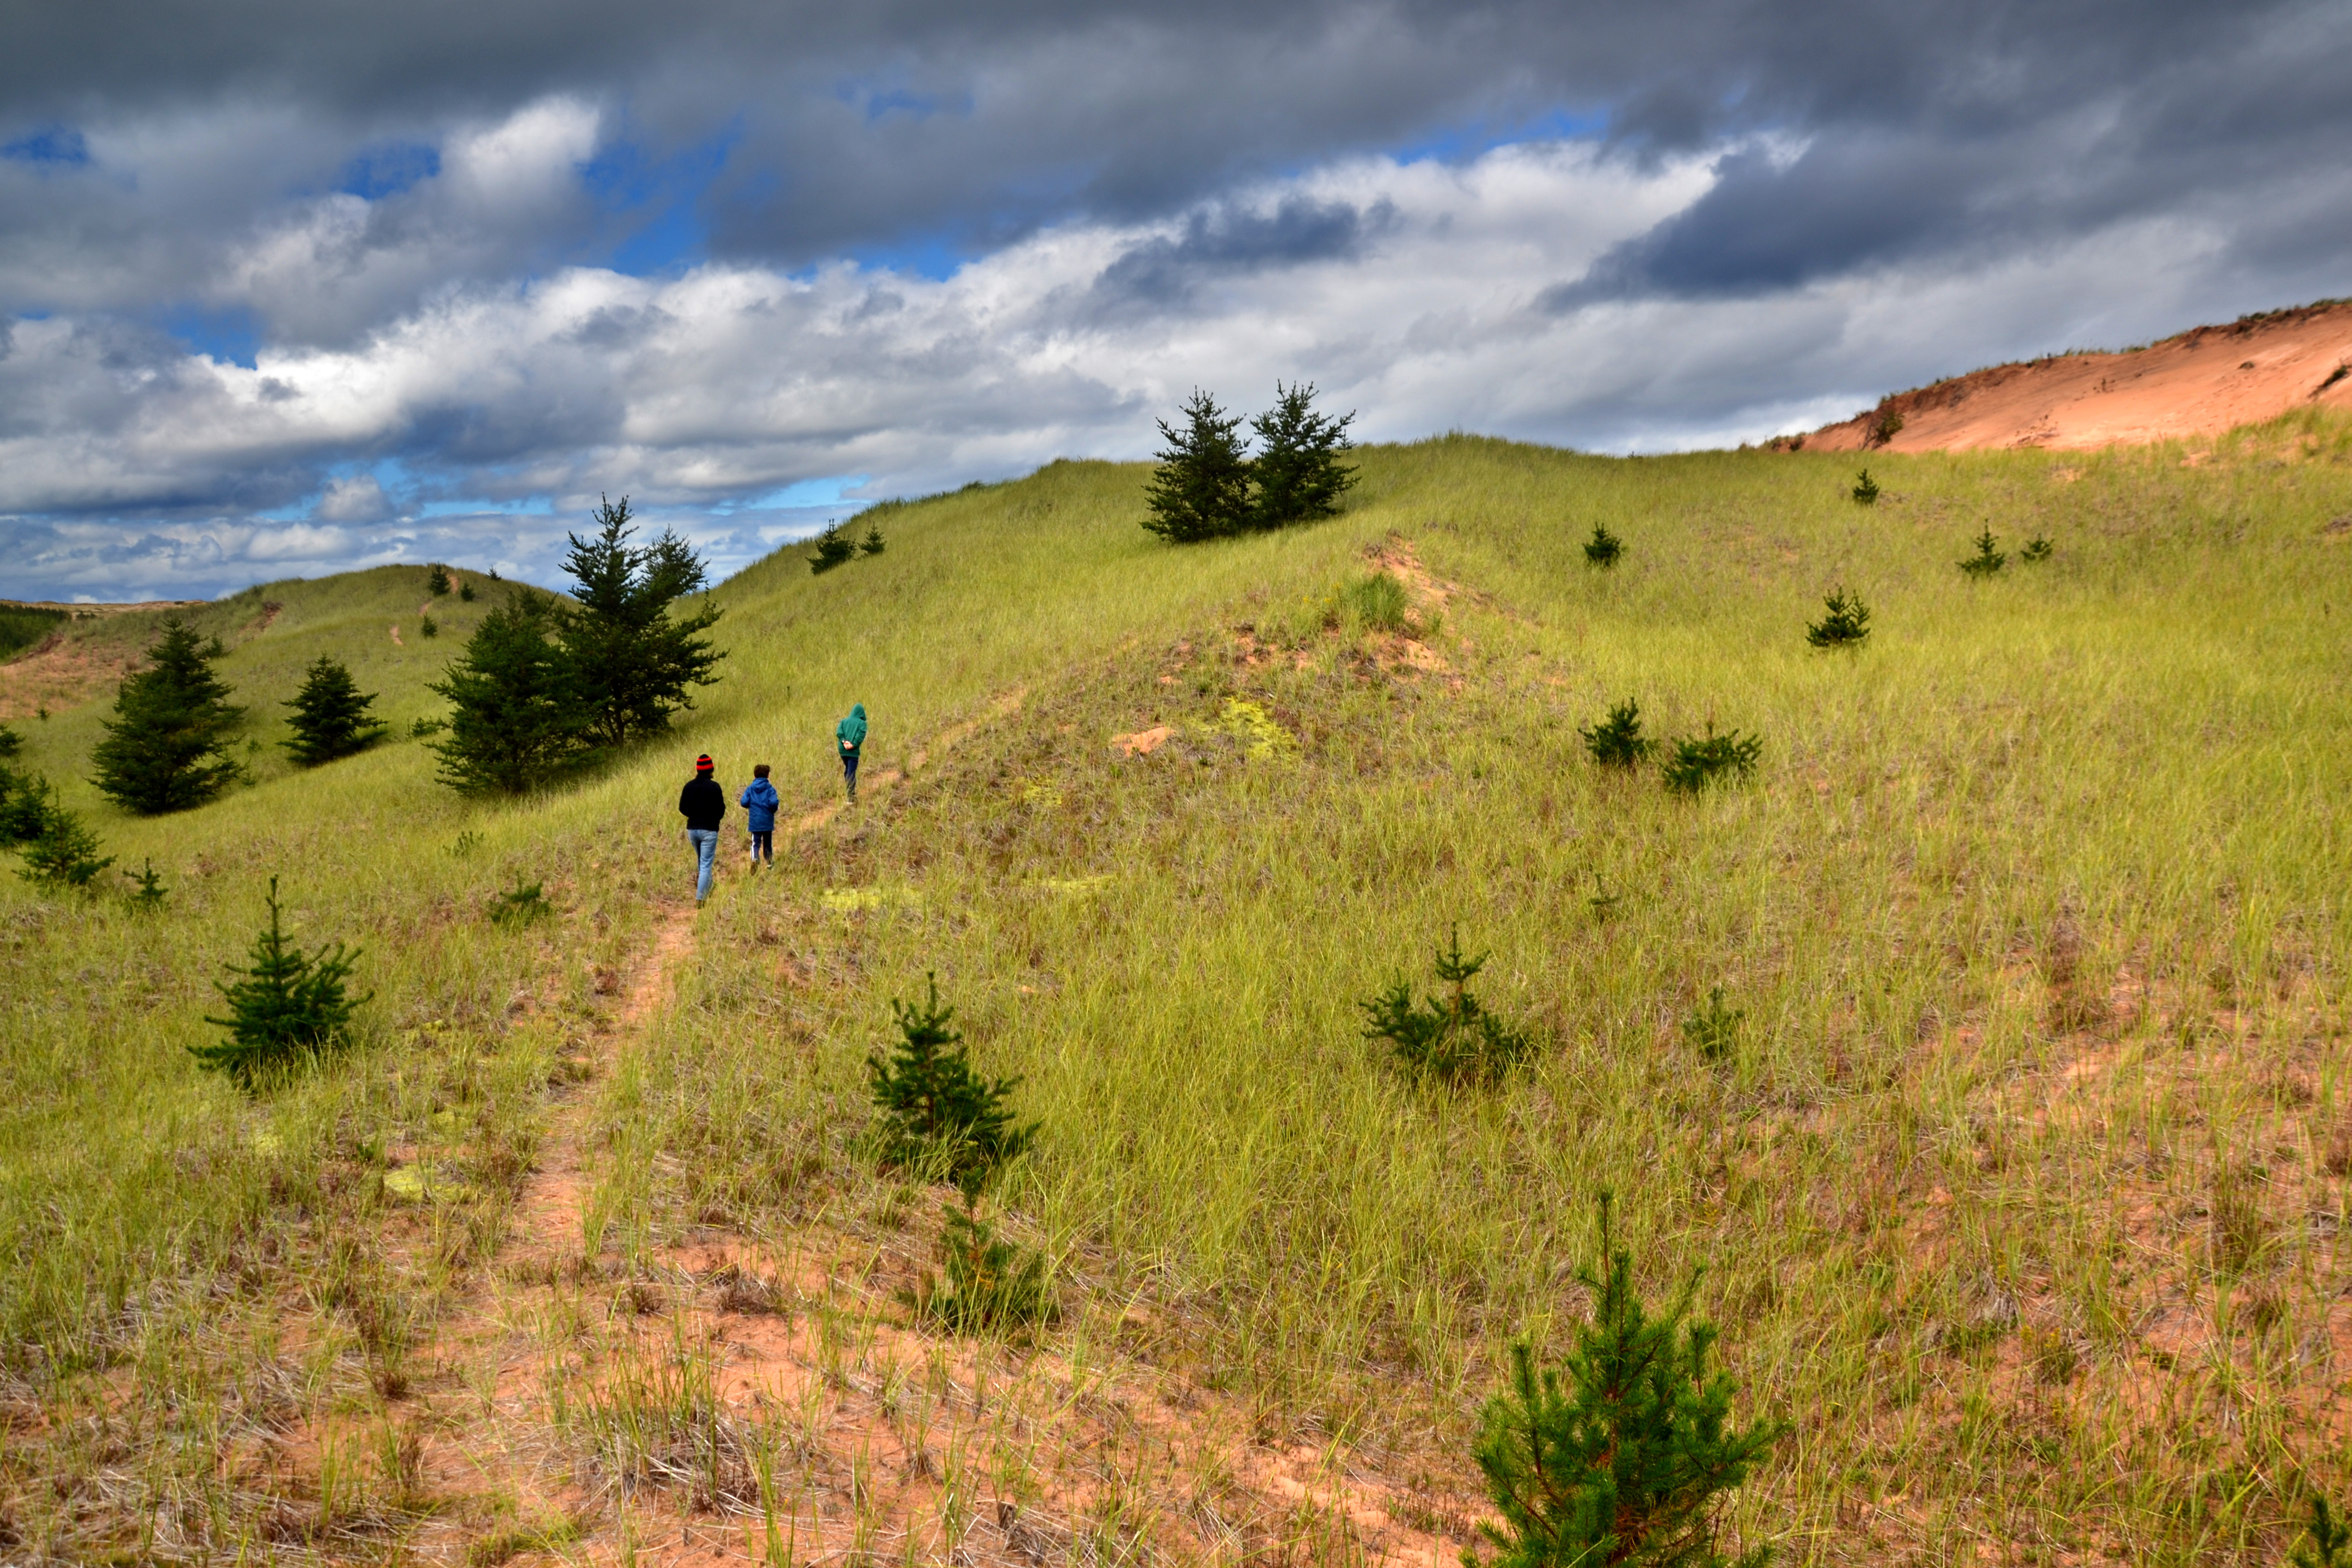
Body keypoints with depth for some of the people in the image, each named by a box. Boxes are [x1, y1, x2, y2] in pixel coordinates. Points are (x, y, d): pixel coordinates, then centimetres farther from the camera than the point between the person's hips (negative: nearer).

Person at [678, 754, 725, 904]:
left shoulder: (689, 786, 1)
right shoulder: (714, 787, -13)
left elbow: (682, 808, 4)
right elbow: (721, 810, -11)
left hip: (692, 829, 5)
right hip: (709, 830, -5)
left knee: (701, 861, 25)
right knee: (706, 864, -2)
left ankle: (705, 890, 24)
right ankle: (700, 899, -7)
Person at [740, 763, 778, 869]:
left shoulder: (750, 788, -1)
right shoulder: (770, 788, -6)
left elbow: (744, 802, -9)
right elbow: (773, 802, -18)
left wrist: (751, 806, 11)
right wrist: (773, 810, 3)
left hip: (754, 822, 0)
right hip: (768, 822, 0)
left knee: (755, 843, -1)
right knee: (768, 844, 16)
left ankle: (755, 858, -28)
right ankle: (770, 863, 26)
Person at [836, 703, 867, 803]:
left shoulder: (844, 721, 14)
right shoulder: (862, 723, 2)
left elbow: (839, 732, -3)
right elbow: (861, 734, -15)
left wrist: (844, 741, -12)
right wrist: (854, 745, -17)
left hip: (843, 750, 4)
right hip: (853, 751, -4)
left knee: (847, 770, 22)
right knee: (851, 773, -6)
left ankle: (851, 793, 30)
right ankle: (851, 797, -13)